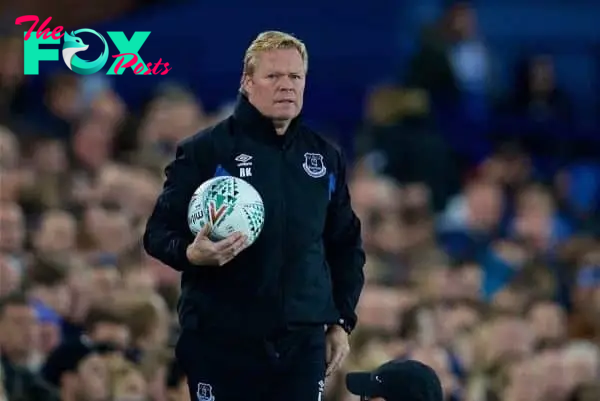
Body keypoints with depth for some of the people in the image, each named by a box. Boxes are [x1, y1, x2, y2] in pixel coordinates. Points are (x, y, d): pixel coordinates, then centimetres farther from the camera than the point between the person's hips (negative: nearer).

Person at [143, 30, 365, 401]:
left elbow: (346, 244, 21)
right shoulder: (205, 151, -2)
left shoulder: (325, 157, 13)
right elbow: (159, 232, -1)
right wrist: (190, 253, -22)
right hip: (222, 340, -4)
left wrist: (342, 320, 13)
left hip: (304, 342, 4)